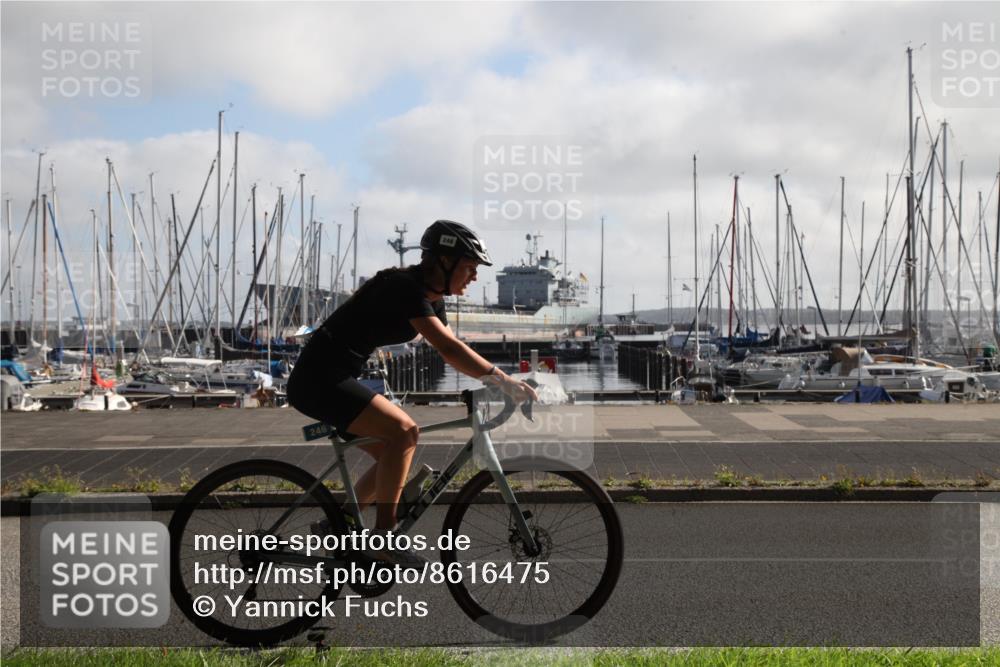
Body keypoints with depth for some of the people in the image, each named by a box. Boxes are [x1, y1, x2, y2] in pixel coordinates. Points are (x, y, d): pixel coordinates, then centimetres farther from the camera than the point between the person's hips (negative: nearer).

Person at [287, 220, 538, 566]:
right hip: (319, 378, -10)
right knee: (403, 431, -20)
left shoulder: (430, 297, 12)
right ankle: (383, 537, -13)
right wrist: (502, 378, -32)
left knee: (393, 454, 10)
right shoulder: (407, 288, -19)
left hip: (334, 379, 10)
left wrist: (498, 382, 1)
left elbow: (454, 351, 10)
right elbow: (448, 348, -30)